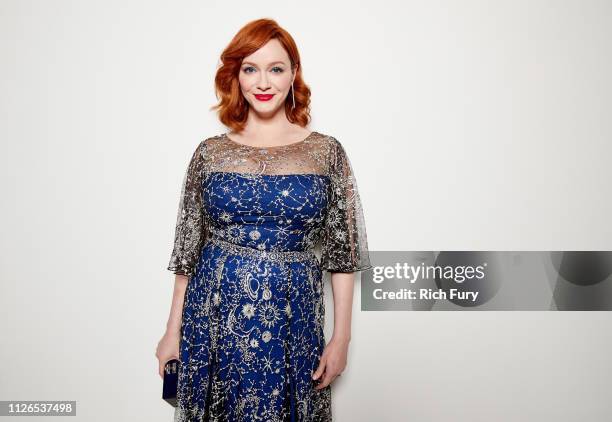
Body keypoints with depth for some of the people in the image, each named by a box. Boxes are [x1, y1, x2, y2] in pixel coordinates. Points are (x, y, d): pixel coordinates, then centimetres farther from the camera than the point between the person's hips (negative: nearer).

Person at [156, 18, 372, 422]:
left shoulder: (327, 152, -1)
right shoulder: (210, 153, 1)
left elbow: (343, 250, 0)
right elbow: (188, 247, 6)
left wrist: (341, 337, -2)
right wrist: (173, 330, 7)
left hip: (292, 321, -1)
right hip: (214, 317, 1)